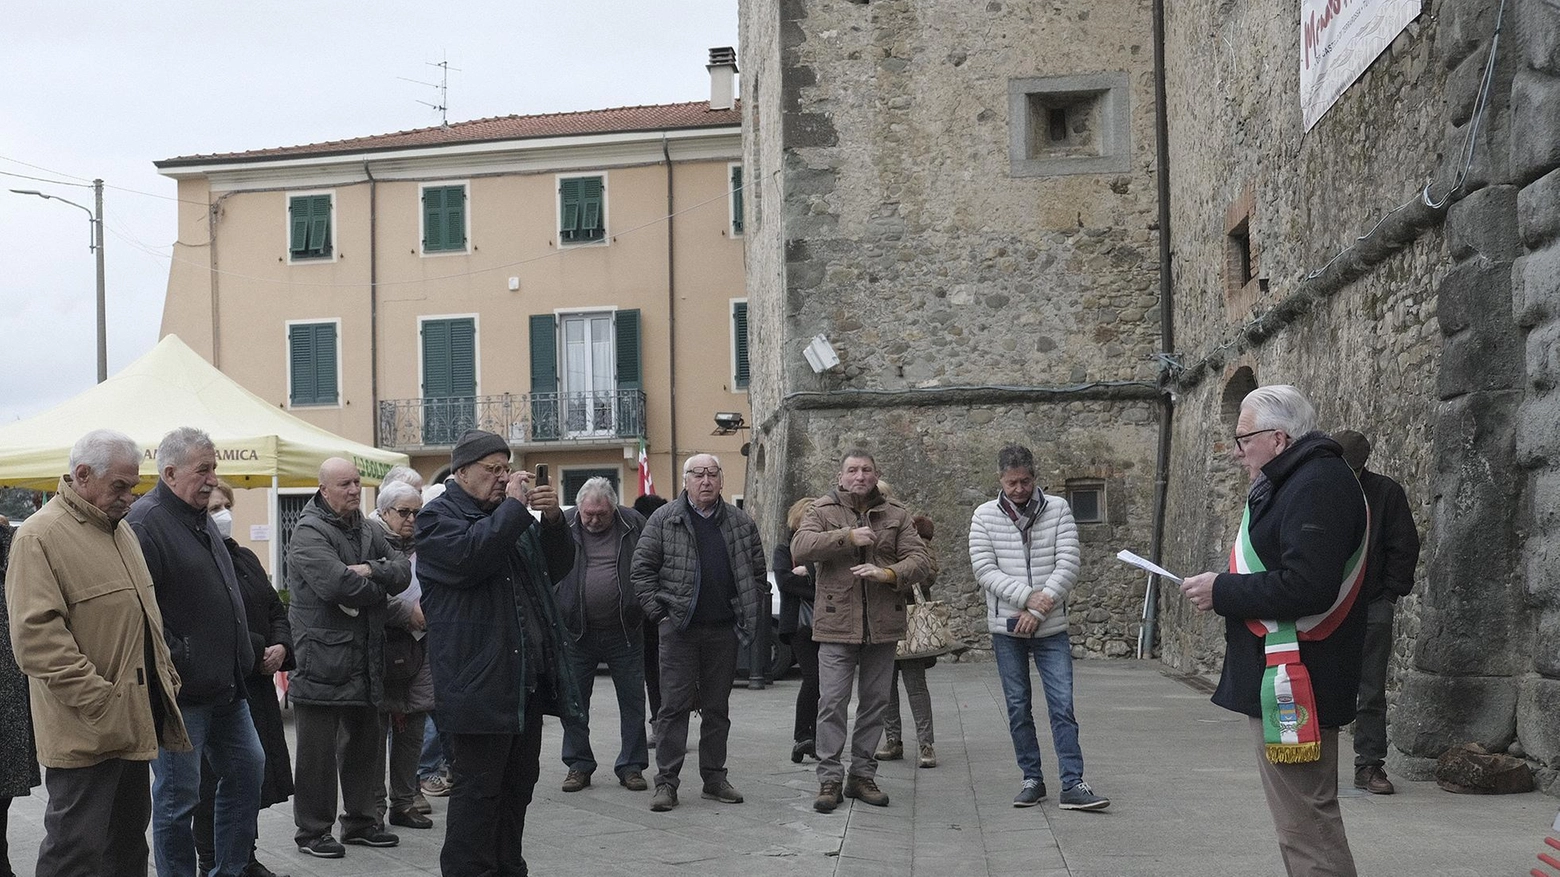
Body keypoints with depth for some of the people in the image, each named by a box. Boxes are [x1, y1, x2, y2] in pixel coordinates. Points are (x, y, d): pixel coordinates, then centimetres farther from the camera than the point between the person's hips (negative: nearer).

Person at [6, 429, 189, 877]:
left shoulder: (120, 529, 16)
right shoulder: (40, 536, -12)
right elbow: (36, 636, -20)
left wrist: (166, 679, 16)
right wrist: (99, 701, -22)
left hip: (134, 719, 9)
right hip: (85, 731, -9)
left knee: (129, 839, 16)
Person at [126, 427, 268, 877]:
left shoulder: (202, 520, 16)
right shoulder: (145, 523, -15)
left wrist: (241, 658, 21)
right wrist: (177, 666, -22)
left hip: (225, 687, 10)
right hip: (182, 691, -10)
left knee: (247, 769, 16)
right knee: (178, 795, 1)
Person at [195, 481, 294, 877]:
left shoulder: (244, 558, 14)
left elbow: (275, 609, 18)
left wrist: (281, 646, -1)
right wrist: (257, 654, -18)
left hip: (257, 685, 8)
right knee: (216, 782, 0)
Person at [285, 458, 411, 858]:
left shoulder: (371, 531, 13)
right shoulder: (309, 533, -12)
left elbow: (403, 570, 3)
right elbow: (335, 582, -26)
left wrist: (371, 571, -17)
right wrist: (380, 585, -10)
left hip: (366, 658, 8)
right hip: (323, 657, -8)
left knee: (364, 743, 17)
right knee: (317, 750, 1)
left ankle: (360, 821, 30)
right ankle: (312, 830, 12)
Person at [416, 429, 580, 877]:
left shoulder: (510, 515, 22)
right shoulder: (437, 517, -3)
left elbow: (557, 569, 17)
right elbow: (468, 557, -24)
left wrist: (554, 520, 1)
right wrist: (512, 507, -16)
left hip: (527, 680, 8)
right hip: (480, 683, -8)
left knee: (518, 784, 14)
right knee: (478, 787, -5)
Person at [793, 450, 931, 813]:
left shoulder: (895, 514, 9)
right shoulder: (822, 510, 3)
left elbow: (920, 558, 0)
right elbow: (800, 548, -14)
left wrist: (888, 573, -19)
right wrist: (848, 536, -21)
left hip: (883, 625, 3)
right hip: (837, 623, -3)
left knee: (874, 702, 10)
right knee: (832, 702, -5)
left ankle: (862, 775, 20)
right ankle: (830, 779, 3)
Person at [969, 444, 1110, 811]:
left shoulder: (1058, 509, -1)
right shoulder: (985, 516, 0)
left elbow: (1068, 566, -7)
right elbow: (985, 570, -8)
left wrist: (1039, 610, -14)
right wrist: (1029, 596, -19)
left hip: (1051, 629, -1)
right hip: (1006, 629, 1)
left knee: (1063, 706, -4)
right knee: (1018, 708, 8)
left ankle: (1072, 785, -2)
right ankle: (1032, 779, 18)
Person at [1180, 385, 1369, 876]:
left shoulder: (1317, 485, -16)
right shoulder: (1292, 482, 18)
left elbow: (1306, 587, -26)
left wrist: (1222, 592, -16)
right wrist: (1225, 590, 7)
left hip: (1294, 684, -11)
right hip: (1277, 679, 11)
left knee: (1305, 827, -8)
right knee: (1304, 821, 17)